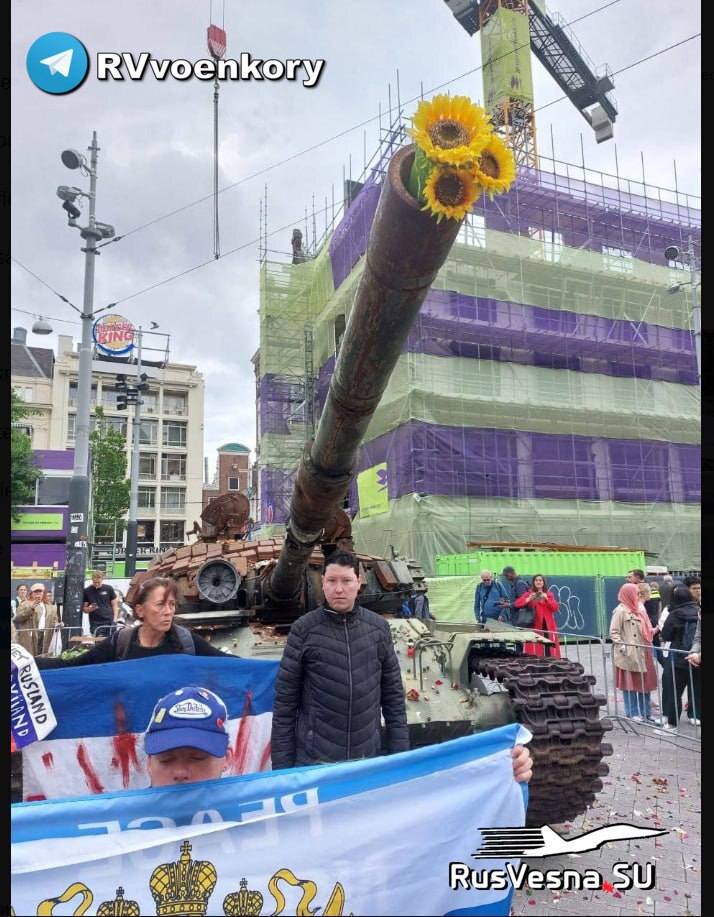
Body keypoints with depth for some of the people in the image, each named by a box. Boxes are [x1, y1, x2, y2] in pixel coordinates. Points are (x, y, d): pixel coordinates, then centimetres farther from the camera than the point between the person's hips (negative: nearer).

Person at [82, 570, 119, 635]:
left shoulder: (109, 589, 3)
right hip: (95, 624, 0)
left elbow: (114, 605, 7)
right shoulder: (87, 591, 3)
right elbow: (84, 609, 8)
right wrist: (89, 609, -15)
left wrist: (114, 620, -3)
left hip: (109, 622, 0)